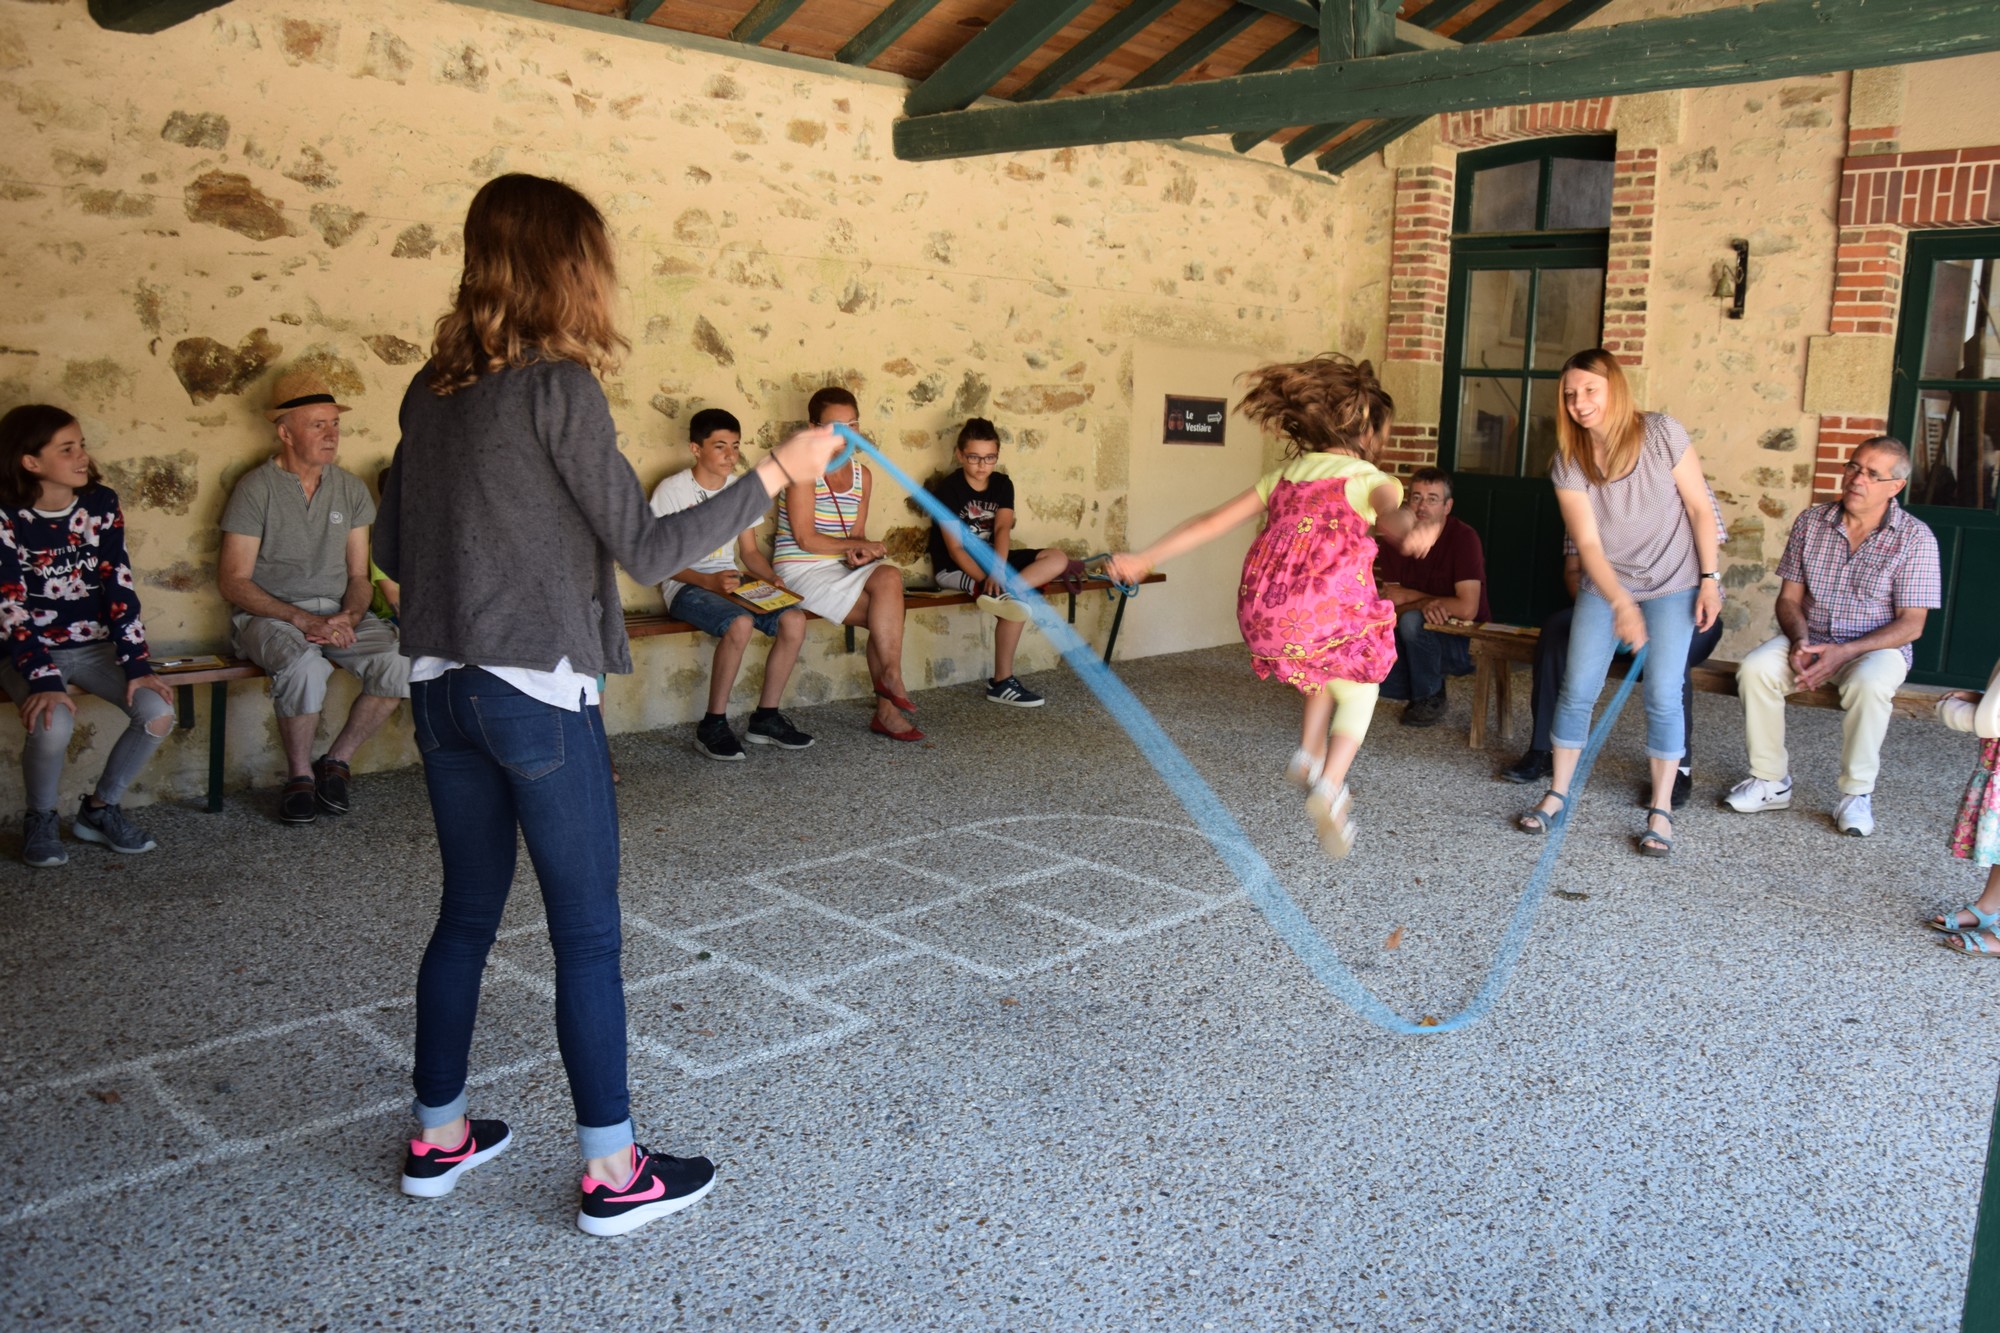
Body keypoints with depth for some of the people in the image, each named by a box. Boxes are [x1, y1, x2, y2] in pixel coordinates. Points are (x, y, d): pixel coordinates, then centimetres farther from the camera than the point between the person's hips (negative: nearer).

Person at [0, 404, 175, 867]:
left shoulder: (102, 504, -2)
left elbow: (120, 587, -3)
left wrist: (137, 665, -12)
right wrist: (43, 680, -29)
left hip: (95, 645, 4)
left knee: (158, 712, -20)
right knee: (53, 725, -32)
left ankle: (100, 809, 5)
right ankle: (41, 819, 0)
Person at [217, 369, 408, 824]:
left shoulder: (350, 489, 10)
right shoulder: (256, 488, -4)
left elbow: (359, 575, 10)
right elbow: (233, 580, -8)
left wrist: (348, 617, -12)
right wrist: (303, 620, -19)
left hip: (338, 614, 4)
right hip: (269, 615, -4)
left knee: (400, 660, -25)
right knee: (306, 666, -37)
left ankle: (337, 761, -5)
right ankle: (299, 775, -12)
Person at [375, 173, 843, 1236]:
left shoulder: (432, 391, 8)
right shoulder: (557, 388, -14)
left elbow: (392, 549, 14)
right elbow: (649, 549, -13)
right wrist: (777, 473, -7)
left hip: (443, 689, 8)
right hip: (537, 696, -7)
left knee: (466, 915, 19)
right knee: (587, 934, 3)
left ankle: (438, 1137, 32)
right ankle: (612, 1172, 13)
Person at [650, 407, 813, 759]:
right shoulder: (671, 491, -8)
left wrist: (772, 578, -6)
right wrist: (709, 581, -25)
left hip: (731, 582, 6)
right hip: (684, 586, -6)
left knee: (794, 619, -21)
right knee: (740, 623, -36)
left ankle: (765, 717, -7)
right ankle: (712, 726, -22)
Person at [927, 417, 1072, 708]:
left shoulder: (1002, 484, 2)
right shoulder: (947, 489, -14)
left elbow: (1002, 529, -14)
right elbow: (956, 548, -20)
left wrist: (997, 570, -33)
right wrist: (988, 579, -33)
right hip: (955, 569, -7)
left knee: (1058, 558, -15)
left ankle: (1005, 593, -36)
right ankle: (1001, 683, -28)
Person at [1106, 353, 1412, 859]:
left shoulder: (1284, 474, 21)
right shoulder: (1369, 478, 6)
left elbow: (1212, 522, 17)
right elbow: (1392, 512, -21)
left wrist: (1143, 559, 20)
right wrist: (1412, 528, -44)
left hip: (1262, 614, 6)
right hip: (1328, 611, -5)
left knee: (1329, 670, 35)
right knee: (1359, 695, 19)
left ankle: (1308, 754, 27)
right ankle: (1329, 788, -1)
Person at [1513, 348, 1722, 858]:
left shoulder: (1662, 434, -15)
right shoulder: (1568, 463, -11)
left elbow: (1701, 509, -6)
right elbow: (1588, 543, -16)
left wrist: (1709, 578, -9)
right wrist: (1620, 604, -28)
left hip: (1671, 586, -2)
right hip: (1604, 587, 2)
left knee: (1663, 697, -6)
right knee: (1577, 690, -1)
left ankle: (1661, 811, 5)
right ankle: (1557, 796, 13)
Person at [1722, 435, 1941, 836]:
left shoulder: (1915, 539, -7)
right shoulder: (1811, 522, 2)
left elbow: (1911, 625, -10)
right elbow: (1789, 597, 4)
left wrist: (1845, 652, -23)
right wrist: (1800, 640, -17)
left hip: (1877, 646, -3)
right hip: (1810, 639, 3)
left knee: (1868, 683, -37)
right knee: (1755, 668, -27)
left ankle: (1857, 792, -17)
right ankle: (1770, 781, -13)